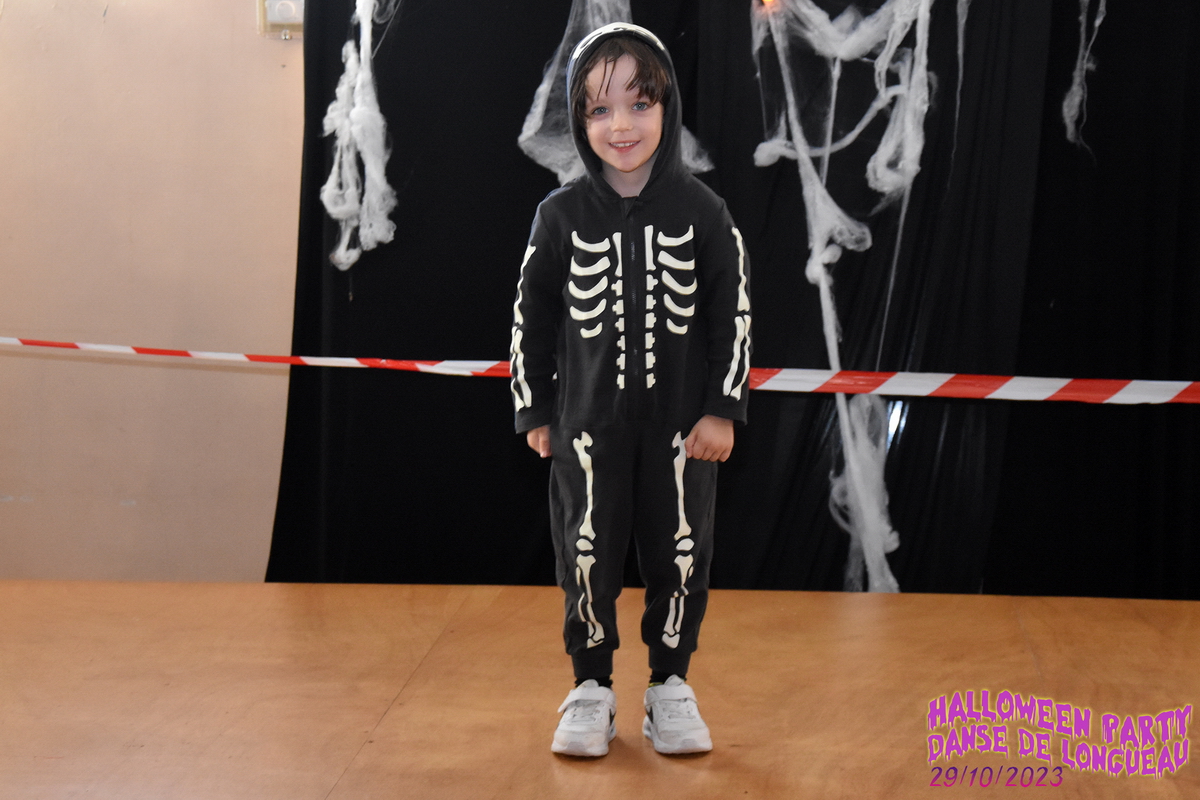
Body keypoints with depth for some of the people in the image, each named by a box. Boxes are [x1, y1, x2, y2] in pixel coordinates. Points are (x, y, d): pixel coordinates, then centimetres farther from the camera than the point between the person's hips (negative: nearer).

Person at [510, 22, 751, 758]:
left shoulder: (701, 211, -5)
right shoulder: (563, 214, -4)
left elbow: (733, 311, -1)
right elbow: (533, 313, 3)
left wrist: (723, 409, -4)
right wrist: (535, 412, 3)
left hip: (681, 420, 0)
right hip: (588, 421, 0)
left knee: (680, 552, 8)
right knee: (587, 554, 7)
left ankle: (671, 686, 25)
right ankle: (592, 690, 23)